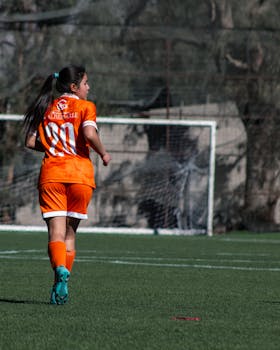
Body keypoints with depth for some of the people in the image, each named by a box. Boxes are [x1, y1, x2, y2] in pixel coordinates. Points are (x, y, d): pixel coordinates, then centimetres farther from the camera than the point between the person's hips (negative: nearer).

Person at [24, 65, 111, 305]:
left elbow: (31, 142, 9)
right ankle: (64, 277, 10)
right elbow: (90, 134, -17)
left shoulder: (47, 108, 13)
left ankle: (60, 270, -32)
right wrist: (104, 154, -1)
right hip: (79, 173, -2)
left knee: (56, 231, -6)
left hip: (51, 174, 2)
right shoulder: (85, 107, 1)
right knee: (70, 231, 14)